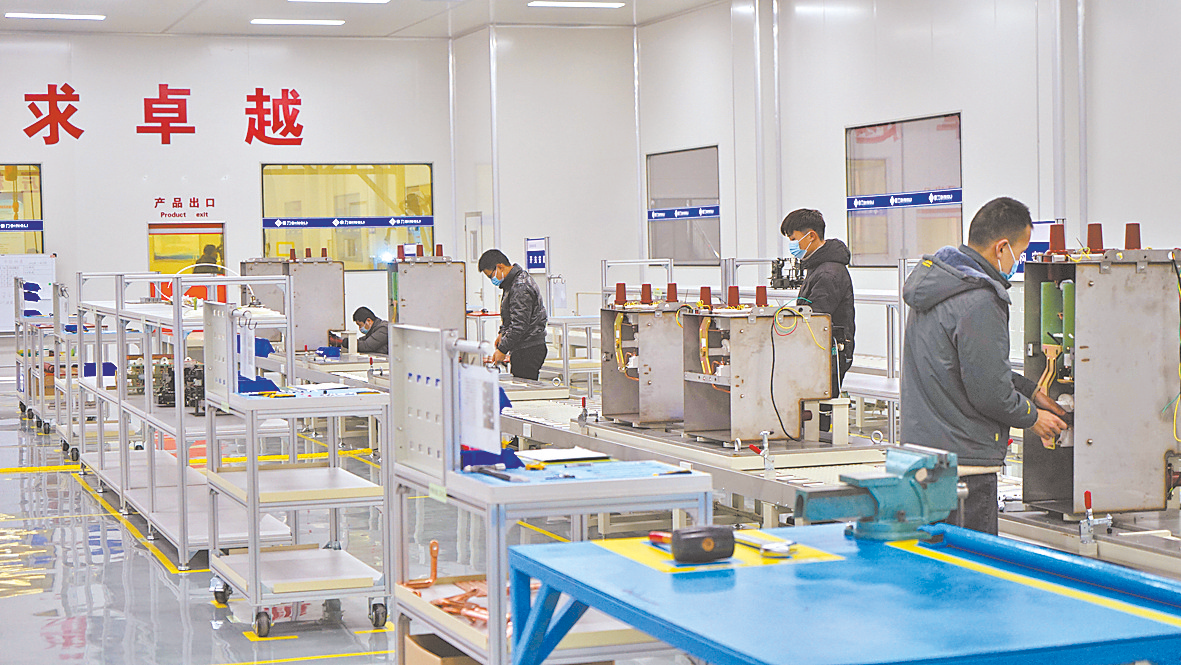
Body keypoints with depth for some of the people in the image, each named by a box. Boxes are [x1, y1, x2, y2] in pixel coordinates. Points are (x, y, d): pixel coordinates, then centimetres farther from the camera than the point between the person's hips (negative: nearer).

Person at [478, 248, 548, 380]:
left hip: (529, 350, -10)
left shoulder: (521, 288, -20)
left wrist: (502, 350, -19)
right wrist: (503, 333, 26)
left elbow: (519, 325, -23)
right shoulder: (512, 282, 13)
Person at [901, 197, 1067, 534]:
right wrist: (1033, 417, 0)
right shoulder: (979, 302, -20)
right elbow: (989, 392, -18)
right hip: (963, 462, -10)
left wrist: (1029, 391, 21)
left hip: (920, 443, 10)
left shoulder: (937, 278, 12)